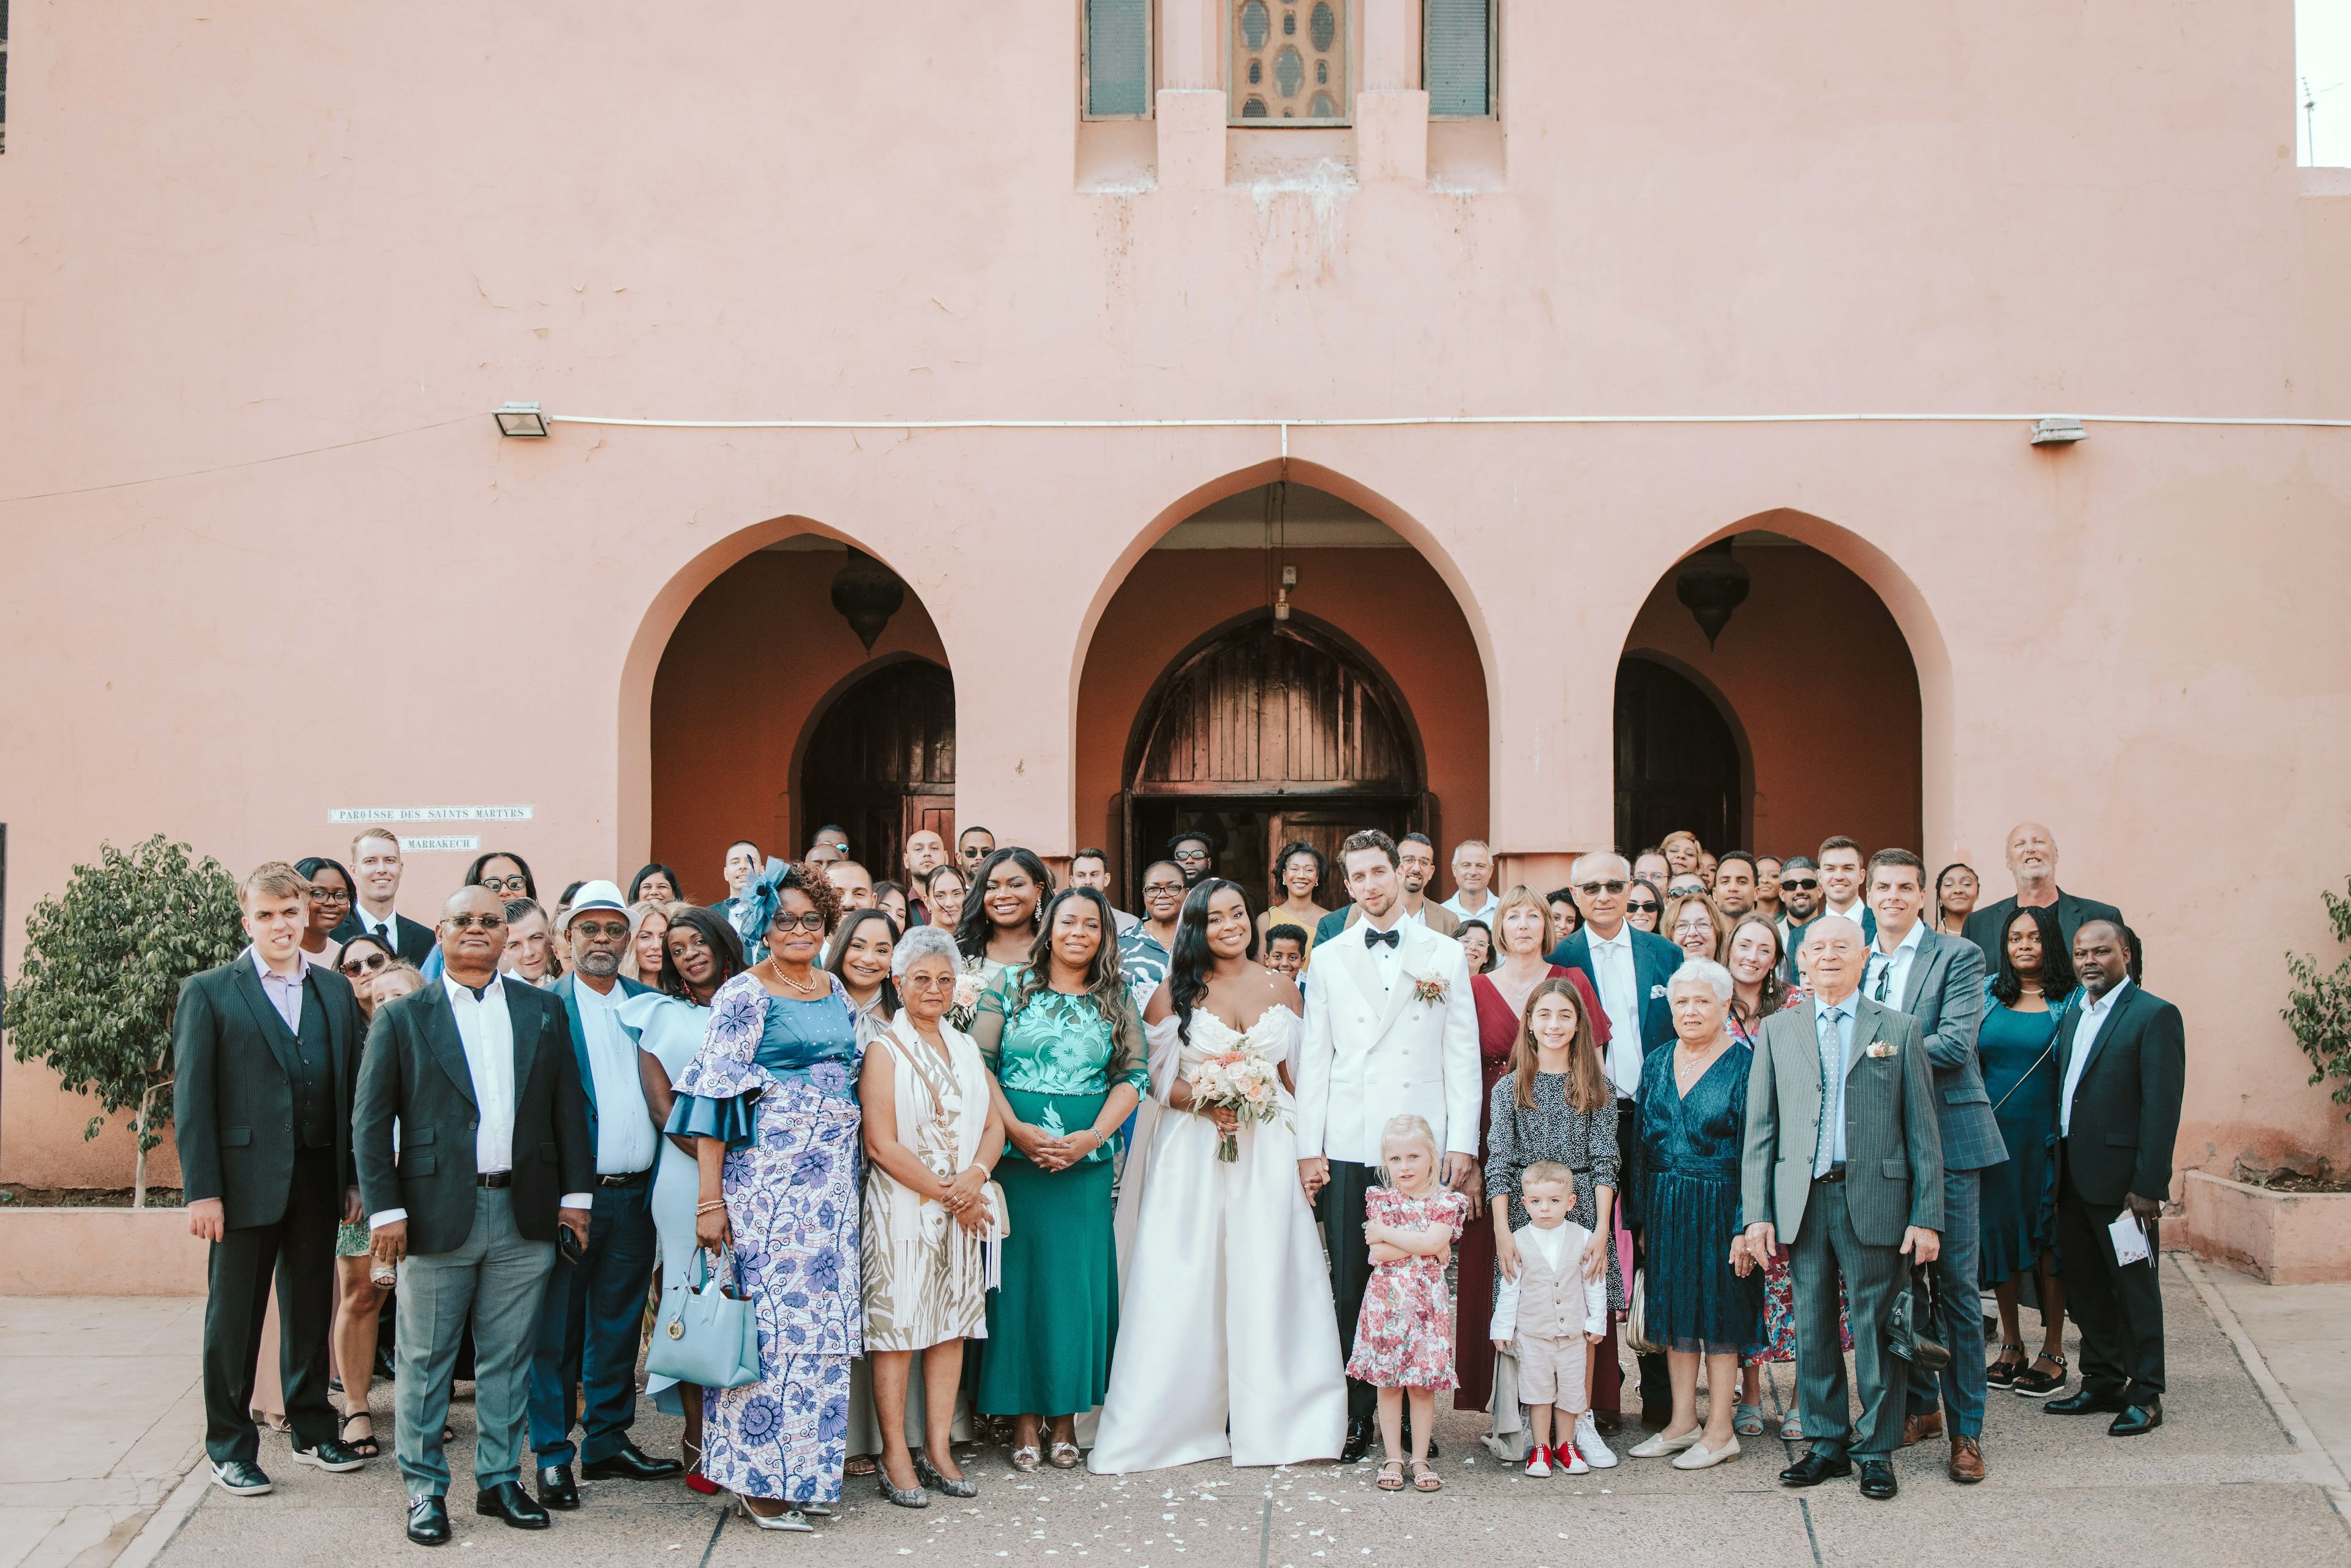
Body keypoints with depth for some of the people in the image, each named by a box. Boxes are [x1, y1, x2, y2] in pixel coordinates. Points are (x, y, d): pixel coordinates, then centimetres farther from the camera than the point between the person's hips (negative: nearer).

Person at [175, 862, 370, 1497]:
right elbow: (192, 1098, -6)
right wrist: (202, 1190, -12)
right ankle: (229, 1447, 17)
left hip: (317, 1178, 4)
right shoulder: (209, 993, -3)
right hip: (245, 1179, -4)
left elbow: (350, 1087, 9)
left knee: (310, 1308, 14)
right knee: (234, 1317, 6)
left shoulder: (335, 991, 9)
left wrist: (354, 1177, 5)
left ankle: (312, 1429, 28)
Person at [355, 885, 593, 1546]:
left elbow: (570, 1106, 11)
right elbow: (370, 1120, -1)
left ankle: (500, 1479, 21)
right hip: (437, 1213, -2)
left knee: (509, 1359, 10)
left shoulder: (543, 1011, 10)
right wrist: (384, 1209, -7)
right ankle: (425, 1488, 16)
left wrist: (575, 1194, 5)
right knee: (426, 1361, 5)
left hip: (525, 1215, 2)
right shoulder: (402, 1017, 2)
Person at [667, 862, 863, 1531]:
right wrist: (709, 1196, -16)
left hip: (833, 1175, 6)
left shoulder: (835, 990, 14)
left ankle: (806, 1465, 15)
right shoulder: (746, 993, -6)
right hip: (768, 1174, -6)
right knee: (771, 1312, -6)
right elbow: (716, 1094, -10)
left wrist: (850, 1171, 14)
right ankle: (760, 1476, 3)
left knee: (821, 1315, 6)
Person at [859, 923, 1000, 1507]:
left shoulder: (965, 1047, 13)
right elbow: (882, 1143, -12)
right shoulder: (884, 1050, -5)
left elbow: (993, 1126, 9)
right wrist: (945, 1192, -12)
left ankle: (938, 1449, 14)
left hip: (963, 1210, 6)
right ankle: (895, 1455, 4)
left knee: (951, 1324, 7)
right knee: (895, 1325, -3)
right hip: (901, 1208, -5)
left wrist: (974, 1177, -11)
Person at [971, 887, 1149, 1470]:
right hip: (1017, 1153, -1)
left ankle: (1066, 1417, 10)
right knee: (1019, 1275, 0)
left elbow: (1134, 1075, 4)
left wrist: (1092, 1136, -9)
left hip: (1087, 1157, 1)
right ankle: (1023, 1417, 7)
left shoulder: (1117, 1000, 9)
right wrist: (1017, 1129, -12)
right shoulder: (1010, 985, 4)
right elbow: (980, 1063, -1)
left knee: (1078, 1278, 2)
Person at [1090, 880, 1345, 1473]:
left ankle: (1269, 1419, 11)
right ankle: (1180, 1419, 5)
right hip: (1193, 1154, -2)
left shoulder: (1282, 989, 8)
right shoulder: (1175, 994, 2)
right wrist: (1207, 1104, -14)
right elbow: (1156, 1078, 2)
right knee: (1187, 1285, -3)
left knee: (1266, 1282, 1)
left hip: (1269, 1151, 2)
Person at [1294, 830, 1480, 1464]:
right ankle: (1356, 1418, 9)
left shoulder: (1446, 956, 9)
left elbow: (1463, 1055, 6)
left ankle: (1416, 1416, 11)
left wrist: (1462, 1145, -1)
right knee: (1350, 1289, 0)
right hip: (1349, 1149, 1)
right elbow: (1314, 1057, 9)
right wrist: (1309, 1147, 2)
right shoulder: (1328, 959, 11)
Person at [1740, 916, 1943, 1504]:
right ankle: (1827, 1443, 21)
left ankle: (1876, 1449, 15)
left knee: (1876, 1329, 2)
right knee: (1812, 1328, 8)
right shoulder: (1777, 1030, 10)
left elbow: (1922, 1129, 3)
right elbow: (1760, 1128, 9)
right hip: (1803, 1201, 2)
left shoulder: (1899, 1029, 5)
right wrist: (1757, 1212, 1)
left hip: (1875, 1200, -2)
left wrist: (1927, 1215, -4)